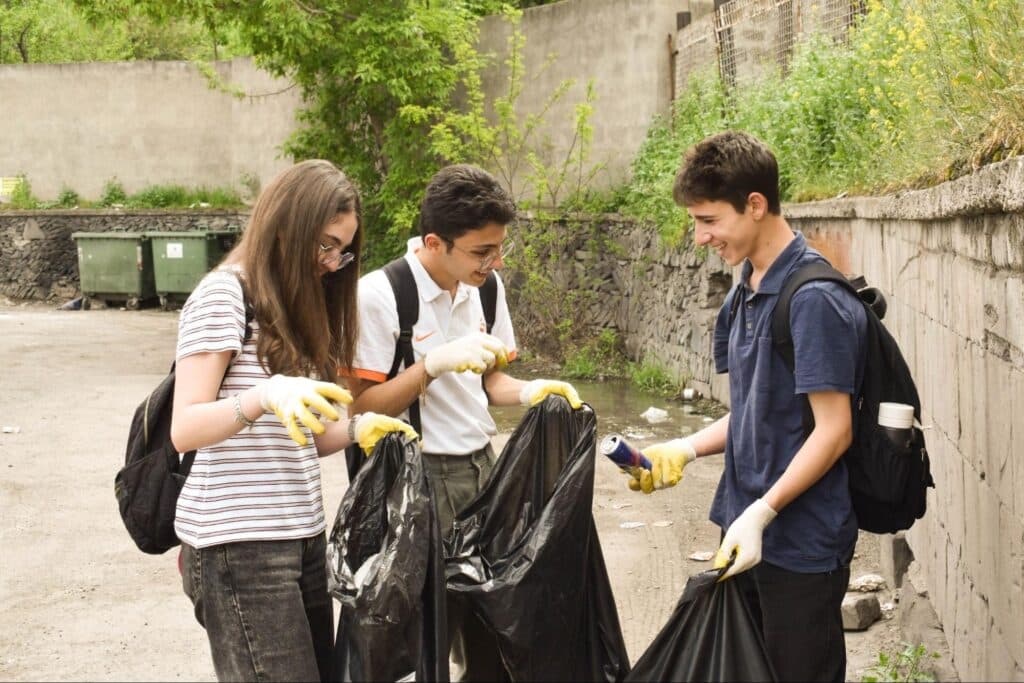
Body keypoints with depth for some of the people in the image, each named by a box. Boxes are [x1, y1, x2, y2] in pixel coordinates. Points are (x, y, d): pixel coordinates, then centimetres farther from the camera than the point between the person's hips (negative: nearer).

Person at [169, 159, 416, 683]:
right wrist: (263, 396, -34)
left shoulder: (297, 307, 16)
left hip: (302, 535, 8)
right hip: (238, 544, -8)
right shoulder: (224, 294, -9)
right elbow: (185, 430, -17)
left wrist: (355, 430, -2)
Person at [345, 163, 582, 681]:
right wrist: (436, 363, -25)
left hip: (481, 467, 6)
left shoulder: (485, 287, 5)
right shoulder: (379, 296, -15)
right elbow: (363, 407, -14)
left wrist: (527, 391, -5)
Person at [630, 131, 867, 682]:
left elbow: (833, 429, -20)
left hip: (802, 545, -8)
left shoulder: (814, 298, -18)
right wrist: (687, 449, 3)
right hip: (747, 531, 9)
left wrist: (762, 511, -24)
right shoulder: (745, 293, 10)